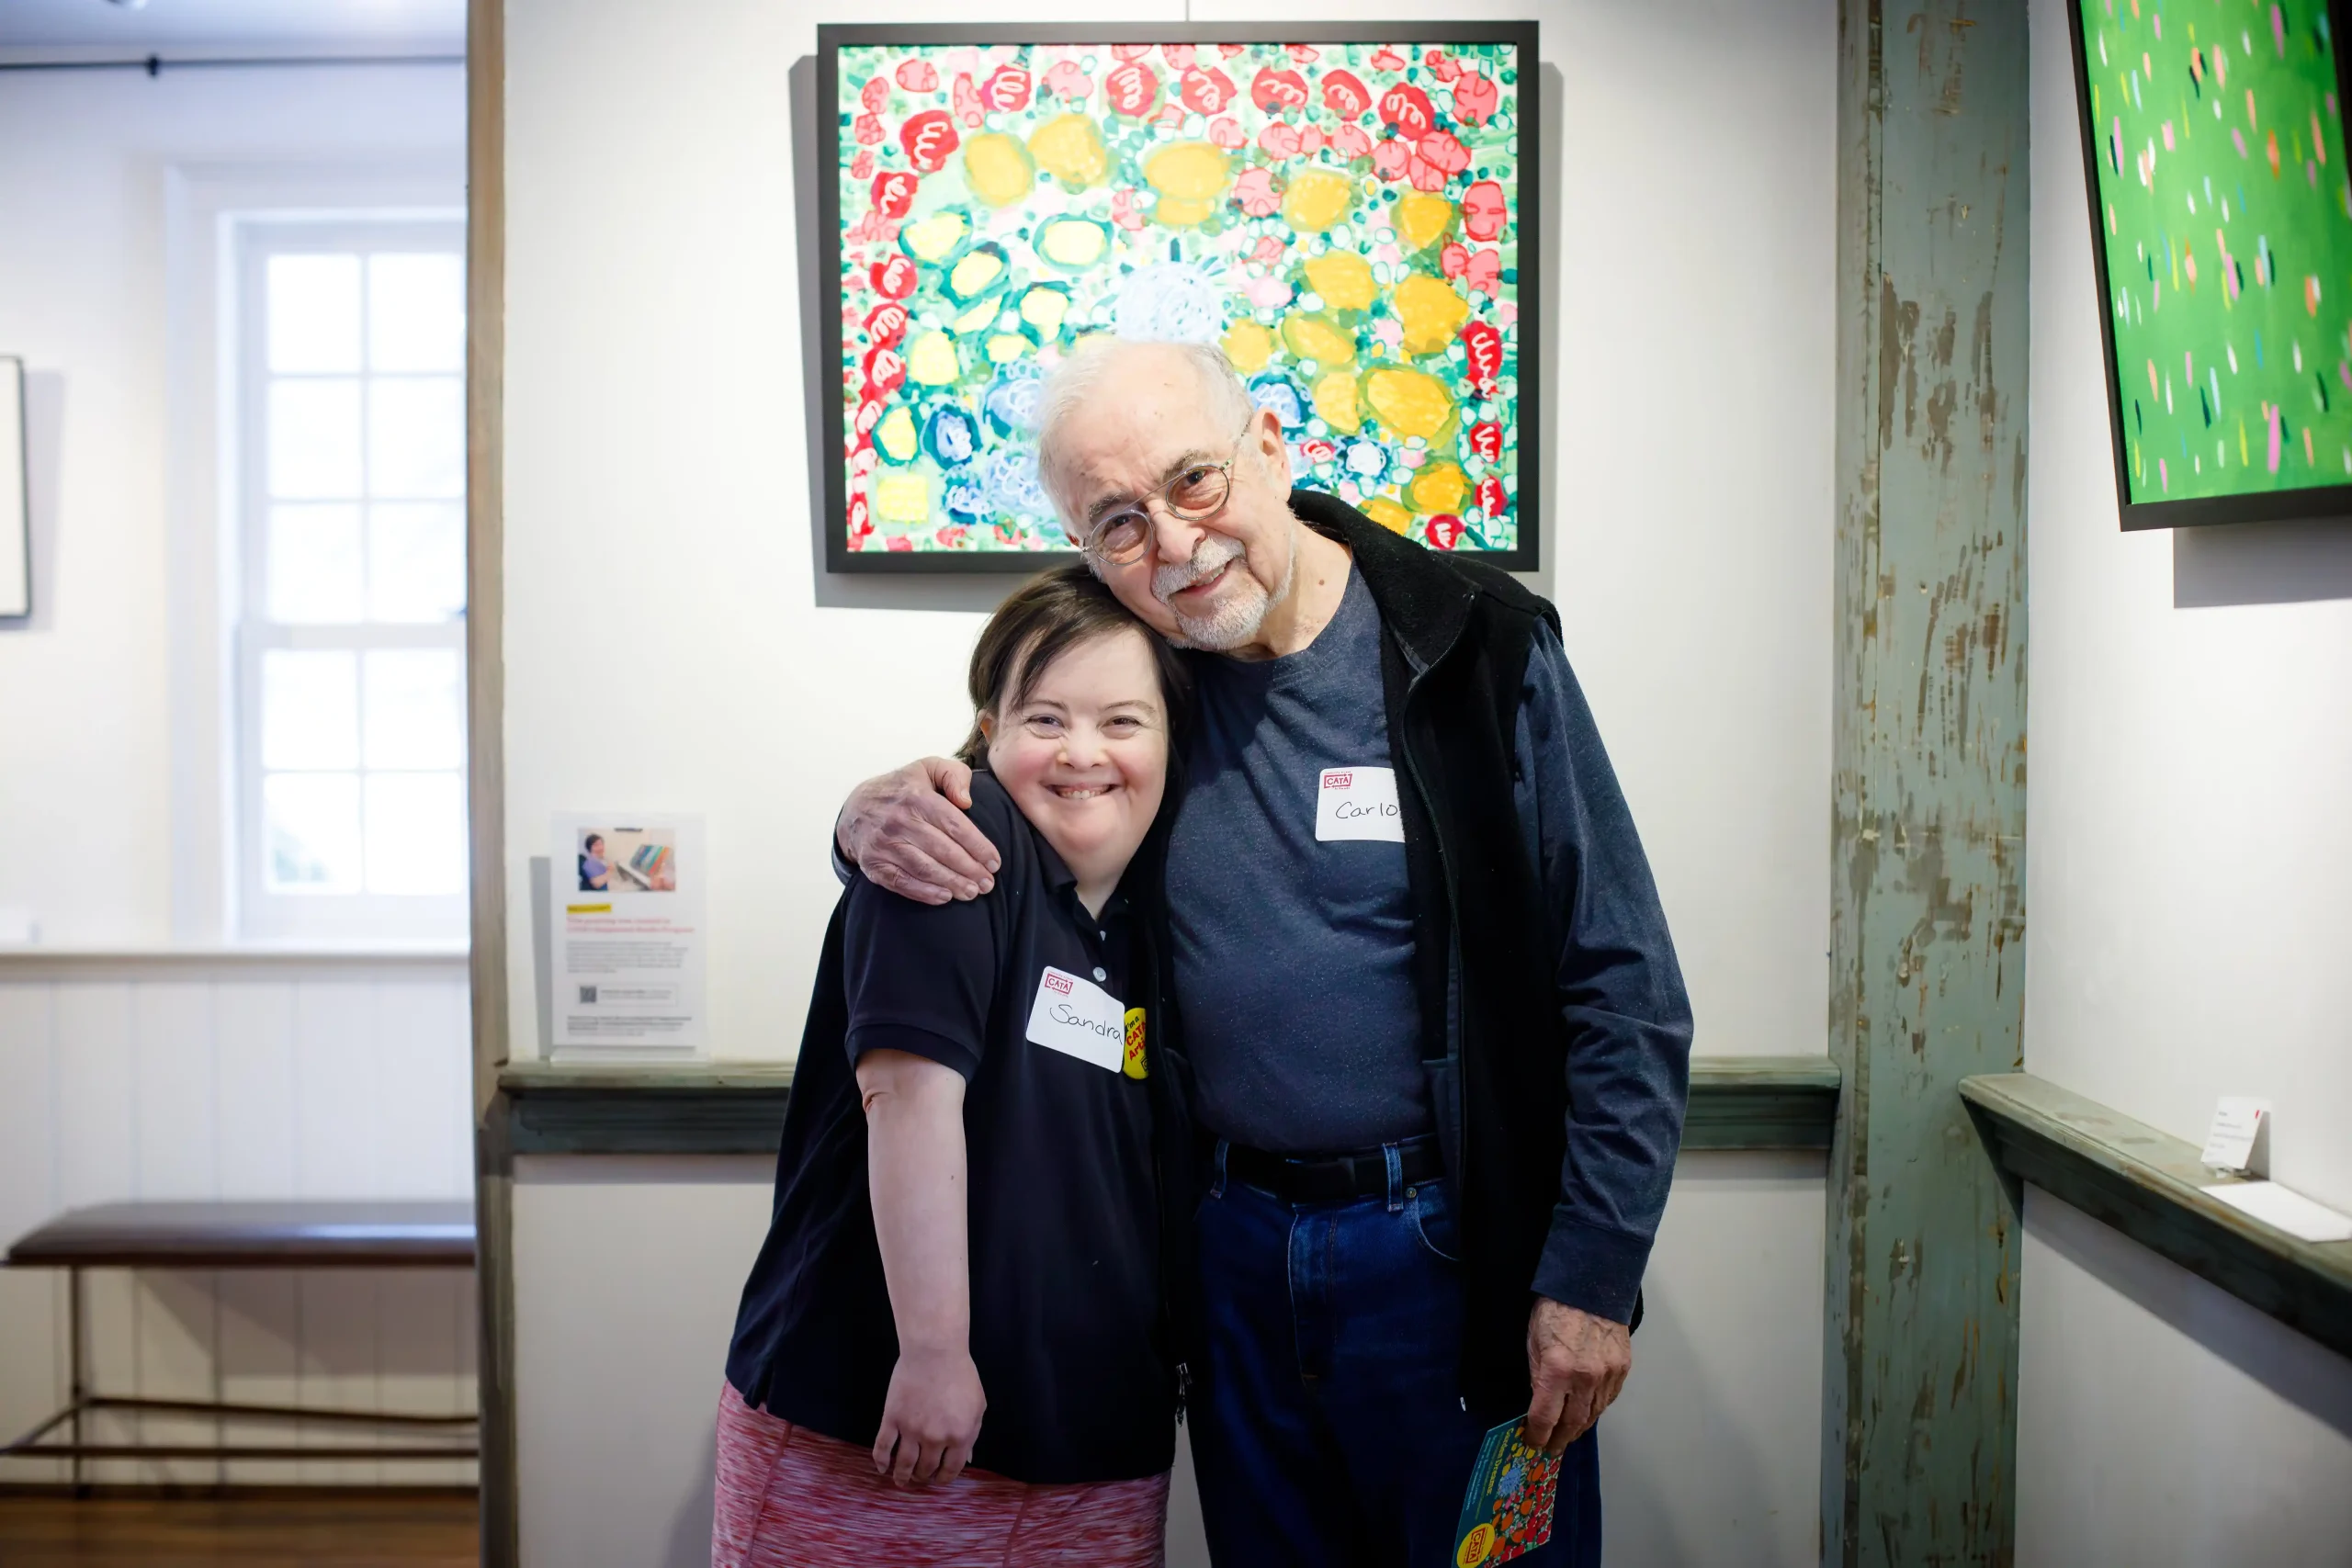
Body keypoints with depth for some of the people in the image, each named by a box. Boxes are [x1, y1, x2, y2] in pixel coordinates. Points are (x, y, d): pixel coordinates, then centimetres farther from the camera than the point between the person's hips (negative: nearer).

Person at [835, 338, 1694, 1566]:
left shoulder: (1478, 651, -11)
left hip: (1455, 1245, -3)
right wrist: (875, 820, -13)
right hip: (1232, 1247, 4)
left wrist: (1593, 1280, -10)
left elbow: (1623, 991, -8)